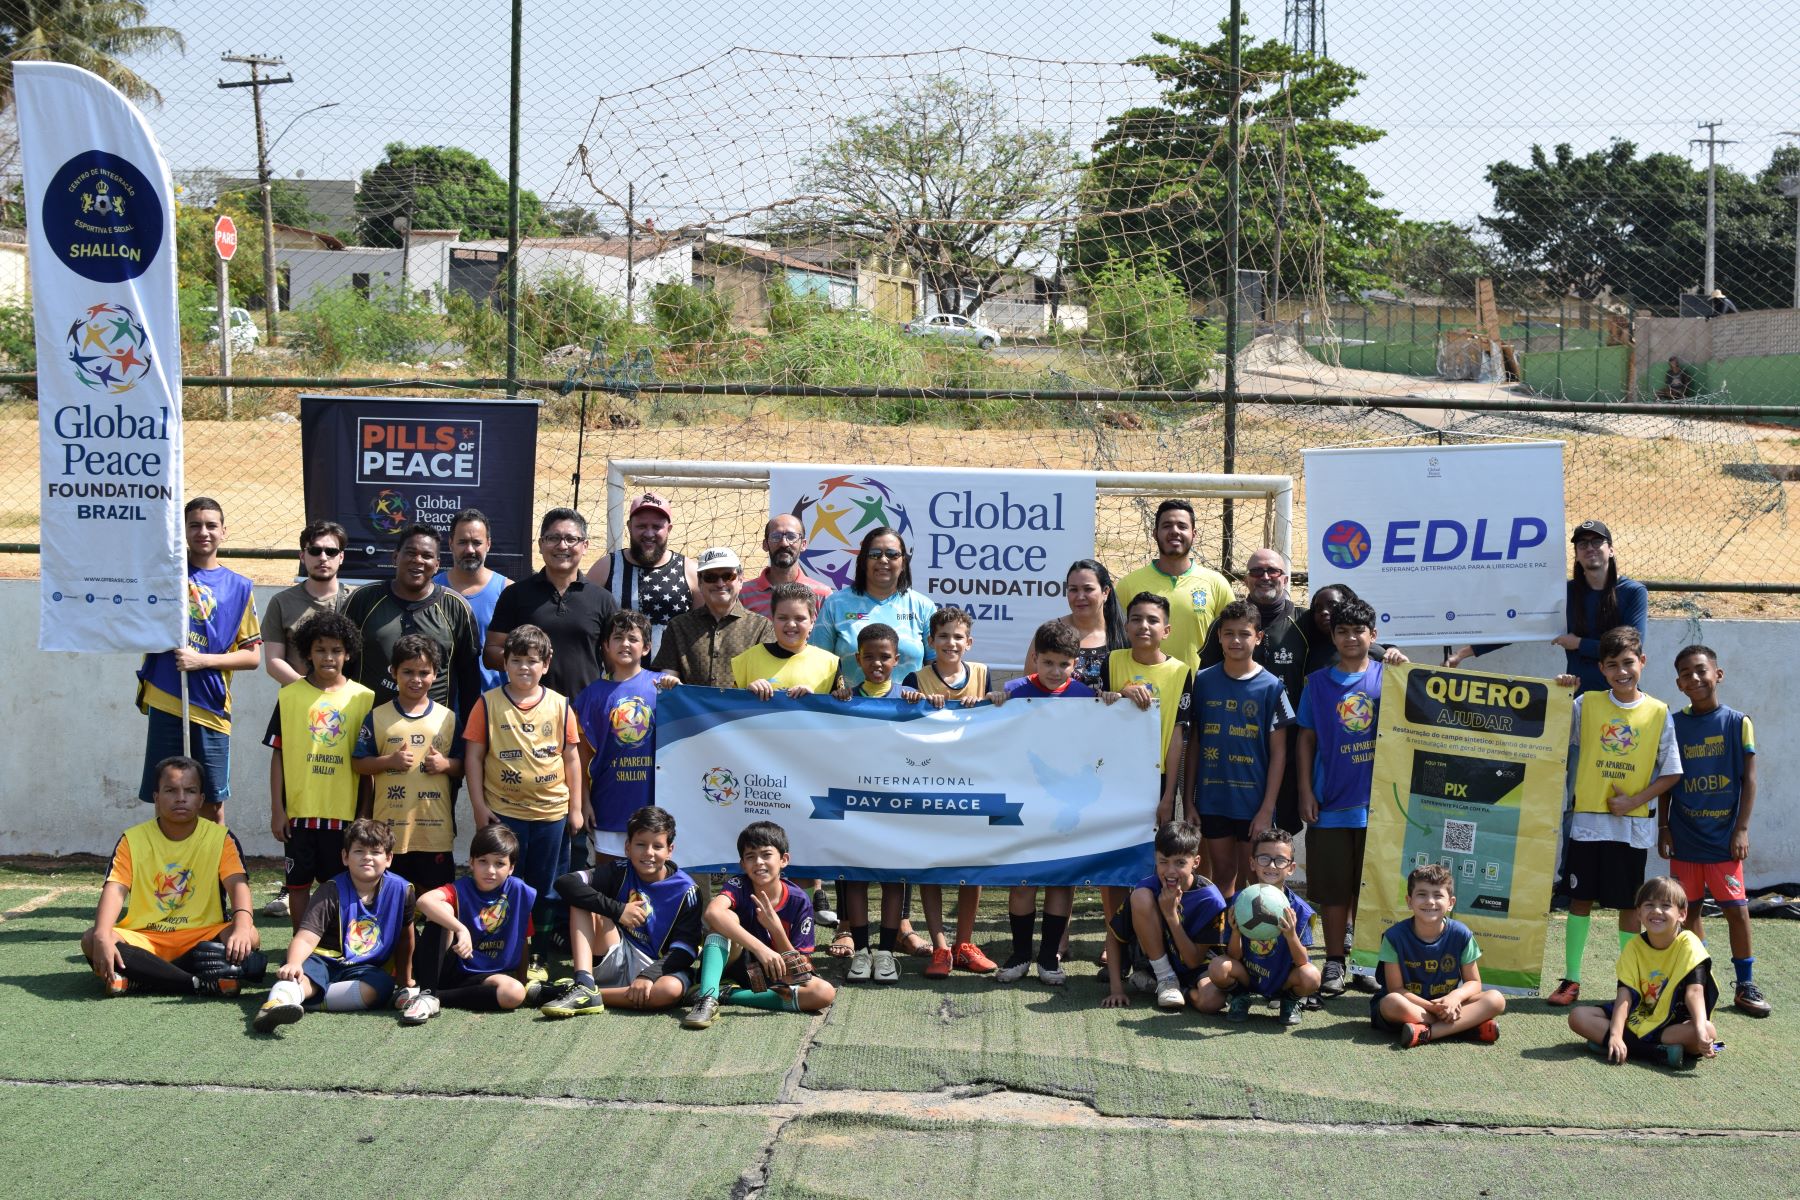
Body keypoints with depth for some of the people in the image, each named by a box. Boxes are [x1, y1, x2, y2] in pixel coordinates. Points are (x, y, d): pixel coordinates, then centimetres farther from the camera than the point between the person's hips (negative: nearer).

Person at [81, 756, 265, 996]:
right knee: (91, 940, -28)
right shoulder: (133, 839, 3)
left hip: (202, 937, -1)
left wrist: (242, 927, -35)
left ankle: (140, 977, -30)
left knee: (250, 938, -31)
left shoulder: (220, 837, 1)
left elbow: (237, 884, -13)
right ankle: (202, 982, -35)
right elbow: (115, 890, -11)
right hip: (143, 938, 1)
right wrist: (102, 936, -31)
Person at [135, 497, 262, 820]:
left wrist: (203, 660, -9)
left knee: (213, 801, 6)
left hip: (211, 708, 1)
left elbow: (252, 656, 7)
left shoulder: (238, 587, 7)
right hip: (164, 701, 0)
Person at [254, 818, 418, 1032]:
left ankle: (311, 999, -34)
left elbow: (405, 938, 17)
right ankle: (277, 1002, -69)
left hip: (364, 968, 2)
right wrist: (294, 963, -42)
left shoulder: (401, 890, -1)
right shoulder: (331, 893, -8)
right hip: (323, 960, -2)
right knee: (302, 972, -37)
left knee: (382, 986, -32)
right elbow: (306, 937, -20)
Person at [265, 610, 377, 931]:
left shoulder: (363, 698, 1)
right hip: (298, 808, 0)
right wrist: (276, 809, -1)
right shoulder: (290, 696, 1)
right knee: (298, 881, 10)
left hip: (344, 810, 0)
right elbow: (278, 754, 3)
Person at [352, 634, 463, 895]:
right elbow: (357, 763, 2)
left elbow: (461, 767, 10)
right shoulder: (377, 717, 3)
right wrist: (389, 761, -14)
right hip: (391, 826, -1)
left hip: (436, 827, 1)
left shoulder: (448, 719, 6)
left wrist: (445, 764, -11)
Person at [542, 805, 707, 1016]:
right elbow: (566, 883, -18)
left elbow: (685, 949, -12)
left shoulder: (687, 891, -7)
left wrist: (649, 975, -28)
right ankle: (584, 987, -28)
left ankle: (592, 995, -22)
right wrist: (617, 910, -24)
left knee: (672, 989, -38)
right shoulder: (621, 872, -3)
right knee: (582, 901, -17)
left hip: (657, 967, -2)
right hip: (616, 958, 2)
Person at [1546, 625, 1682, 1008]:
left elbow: (1671, 773, 0)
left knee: (1629, 904, 7)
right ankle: (1571, 979, 16)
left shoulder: (1659, 713, -2)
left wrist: (1635, 800, -10)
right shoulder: (1586, 704, 0)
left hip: (1633, 824, -1)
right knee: (1580, 899, 7)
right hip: (1588, 820, 1)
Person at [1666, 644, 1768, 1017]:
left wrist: (1742, 829, -6)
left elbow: (1749, 778, -1)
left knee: (1737, 909, -3)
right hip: (1684, 837, 2)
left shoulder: (1737, 723, -2)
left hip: (1724, 837, -2)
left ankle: (1746, 986, 8)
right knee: (1689, 910, 7)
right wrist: (1663, 826, 4)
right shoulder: (1673, 725, 4)